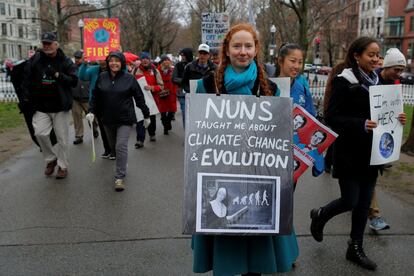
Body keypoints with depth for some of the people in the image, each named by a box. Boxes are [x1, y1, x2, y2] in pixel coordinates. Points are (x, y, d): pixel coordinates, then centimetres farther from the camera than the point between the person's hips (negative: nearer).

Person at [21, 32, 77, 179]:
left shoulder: (65, 62, -1)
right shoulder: (35, 61, 3)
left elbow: (74, 81, -7)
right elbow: (26, 81, 9)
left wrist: (57, 75, -19)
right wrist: (27, 98, -1)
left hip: (60, 107, -1)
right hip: (41, 106, 1)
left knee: (62, 138, 5)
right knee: (40, 133, -13)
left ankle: (62, 166, 20)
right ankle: (51, 159, 12)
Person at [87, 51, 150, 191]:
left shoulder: (129, 78, -6)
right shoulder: (102, 77, 3)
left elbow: (139, 97, -1)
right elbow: (95, 96, 10)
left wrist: (146, 114, 3)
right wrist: (92, 111, -2)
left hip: (125, 119, -4)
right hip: (108, 119, 4)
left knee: (121, 146, -13)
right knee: (113, 146, 15)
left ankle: (120, 177, -7)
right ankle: (122, 168, 38)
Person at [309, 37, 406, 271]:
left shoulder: (376, 81, 9)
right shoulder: (344, 82, -11)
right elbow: (332, 118, -17)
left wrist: (396, 119, -3)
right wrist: (361, 125, -29)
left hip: (371, 153, 6)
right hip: (350, 153, -6)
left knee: (364, 202, 10)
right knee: (350, 201, -3)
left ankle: (356, 248, 25)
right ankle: (319, 216, 28)